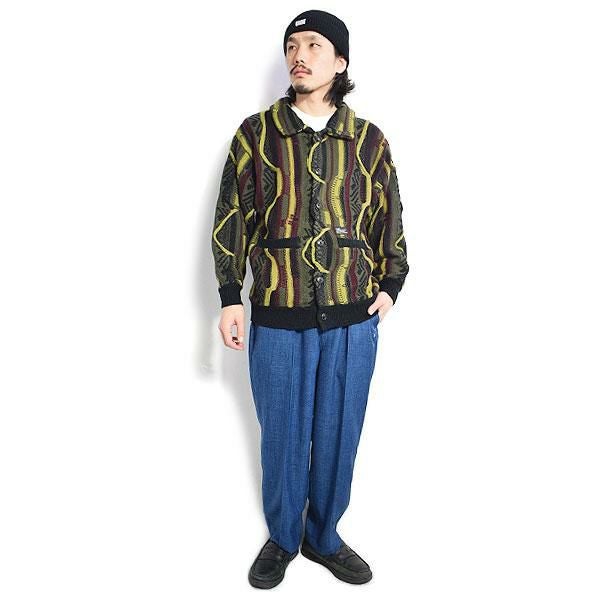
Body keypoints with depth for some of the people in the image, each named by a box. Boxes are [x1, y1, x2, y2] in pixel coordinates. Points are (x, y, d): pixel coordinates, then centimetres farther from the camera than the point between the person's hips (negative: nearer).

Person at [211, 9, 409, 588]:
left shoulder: (368, 139, 7)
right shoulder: (256, 133, 3)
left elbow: (389, 219, 14)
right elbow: (231, 219, 3)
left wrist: (390, 286, 6)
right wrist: (230, 298, 0)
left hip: (353, 321, 2)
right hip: (277, 319, -1)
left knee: (338, 437, 12)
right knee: (282, 437, 11)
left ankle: (324, 537, 36)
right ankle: (282, 539, 36)